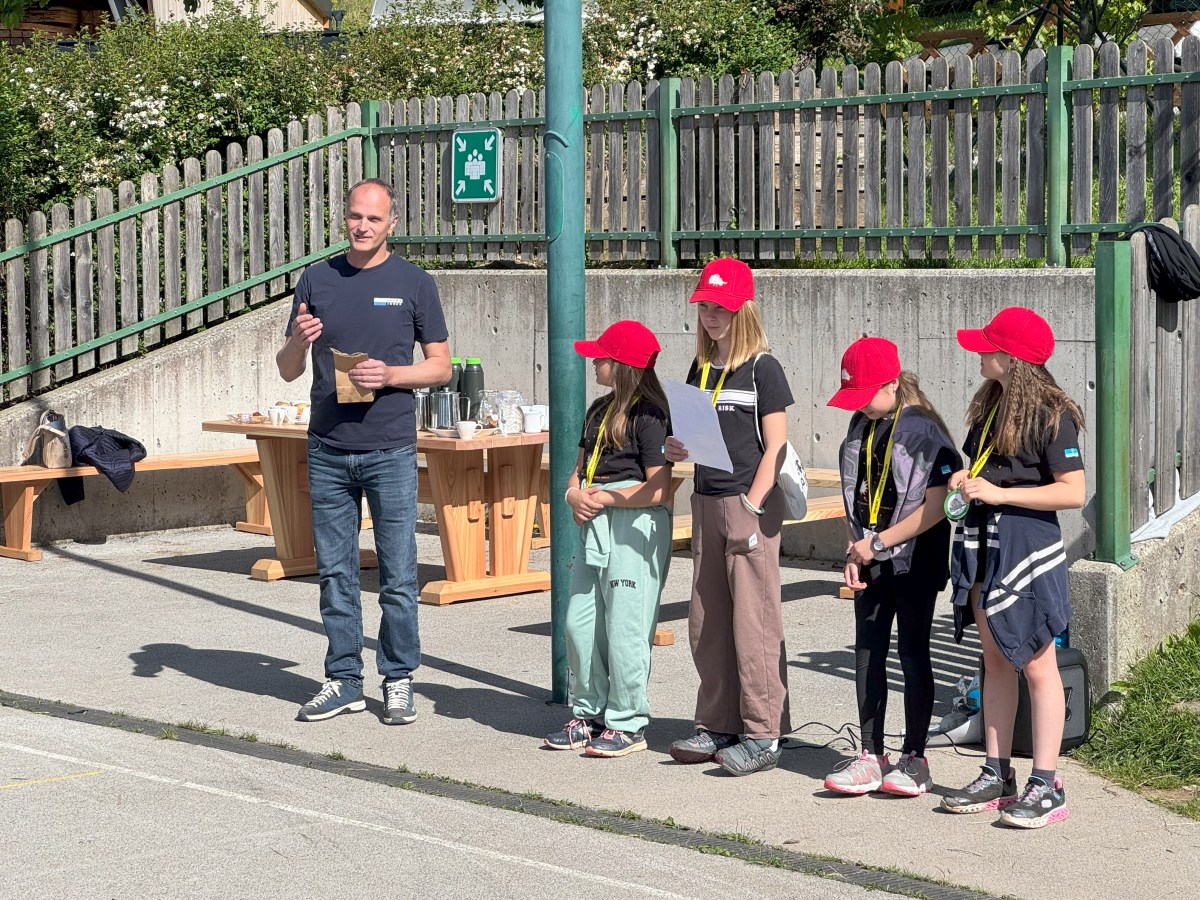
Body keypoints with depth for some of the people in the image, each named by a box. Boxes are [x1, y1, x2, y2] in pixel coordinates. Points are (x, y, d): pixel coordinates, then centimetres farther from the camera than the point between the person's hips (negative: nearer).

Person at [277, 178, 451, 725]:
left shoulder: (414, 284, 2)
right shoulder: (317, 280, 9)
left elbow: (440, 366, 4)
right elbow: (288, 370, 11)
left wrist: (389, 375, -13)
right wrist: (300, 341, -12)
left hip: (391, 452, -3)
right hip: (327, 450, 3)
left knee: (398, 574, -1)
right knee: (335, 572, 7)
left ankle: (398, 681, 10)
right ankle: (343, 680, 16)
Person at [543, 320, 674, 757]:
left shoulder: (648, 414, -11)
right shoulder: (599, 410, 17)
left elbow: (660, 489, -17)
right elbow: (580, 469, 22)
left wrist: (604, 498, -14)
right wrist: (575, 494, 0)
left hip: (635, 528, -9)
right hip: (595, 526, 9)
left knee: (624, 629, -4)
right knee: (579, 624, 9)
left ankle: (627, 724, 6)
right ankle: (590, 714, 21)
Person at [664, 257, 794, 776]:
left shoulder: (762, 369, -6)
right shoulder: (700, 369, 14)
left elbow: (775, 446, -9)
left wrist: (750, 507, -15)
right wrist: (676, 451, -2)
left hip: (751, 504, -7)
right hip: (706, 503, 7)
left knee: (753, 621, -7)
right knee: (706, 622, 9)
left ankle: (763, 735, -3)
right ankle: (717, 725, 18)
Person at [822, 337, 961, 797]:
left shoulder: (923, 431, -15)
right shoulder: (860, 427, 7)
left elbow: (936, 505, -20)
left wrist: (879, 541, -18)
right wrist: (854, 551, 1)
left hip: (916, 560, -7)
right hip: (871, 563, 7)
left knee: (912, 653, 2)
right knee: (867, 655, 7)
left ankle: (914, 758, 10)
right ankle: (871, 756, 13)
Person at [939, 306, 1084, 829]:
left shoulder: (1051, 414, -14)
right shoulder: (990, 404, 11)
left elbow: (1074, 492, -18)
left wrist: (1000, 494, -19)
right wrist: (966, 480, 0)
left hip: (1026, 547, -8)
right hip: (983, 544, 8)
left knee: (1036, 665, -2)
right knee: (995, 660, 13)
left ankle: (1046, 786, 3)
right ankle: (997, 776, 20)